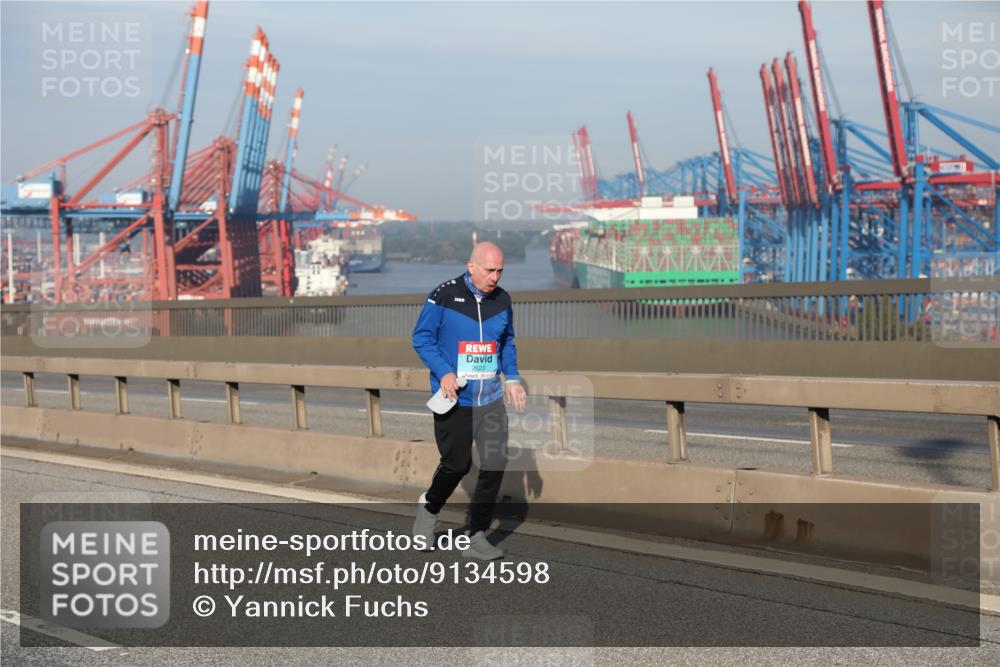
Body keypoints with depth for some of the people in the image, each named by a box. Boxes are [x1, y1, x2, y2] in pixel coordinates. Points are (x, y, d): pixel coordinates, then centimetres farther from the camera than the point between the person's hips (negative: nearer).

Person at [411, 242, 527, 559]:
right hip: (453, 398, -4)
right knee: (457, 464, -1)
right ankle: (430, 507, 32)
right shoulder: (444, 296, -11)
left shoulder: (502, 300, 5)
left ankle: (476, 537, 4)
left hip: (490, 398, 4)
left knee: (495, 464, -5)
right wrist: (443, 372, -18)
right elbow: (421, 337, -6)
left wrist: (511, 378, 6)